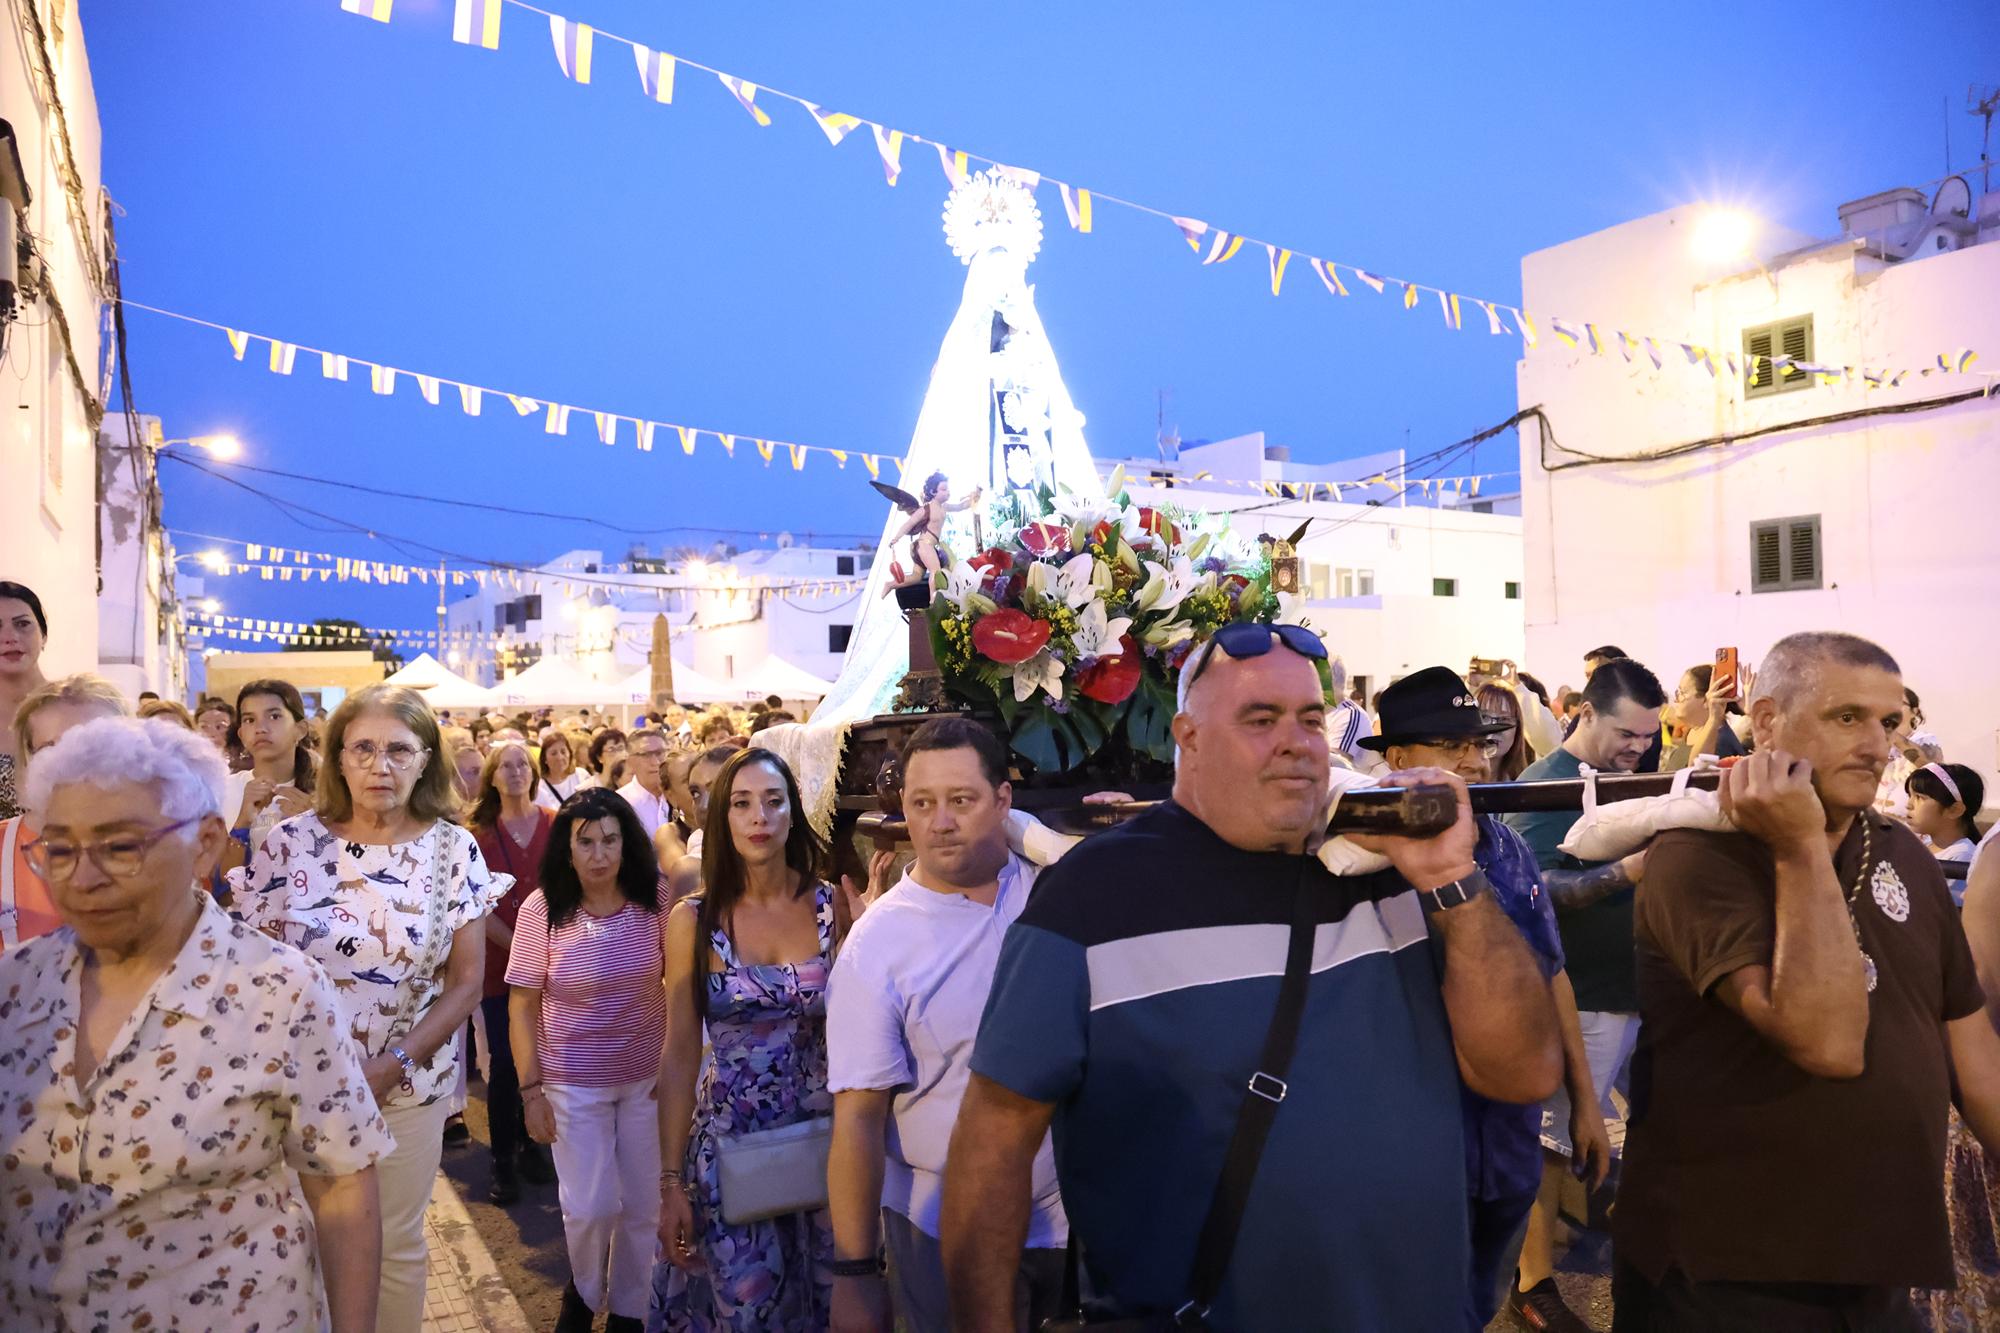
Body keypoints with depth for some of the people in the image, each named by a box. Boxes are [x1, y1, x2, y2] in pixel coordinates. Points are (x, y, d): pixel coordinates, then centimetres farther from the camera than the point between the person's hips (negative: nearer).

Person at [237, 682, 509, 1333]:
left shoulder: (454, 850, -5)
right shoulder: (291, 842, -7)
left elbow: (466, 982, -3)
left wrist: (392, 1066, -12)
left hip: (408, 1082, 0)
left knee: (396, 1242, 13)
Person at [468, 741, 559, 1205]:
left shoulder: (554, 825, 1)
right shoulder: (479, 832, 0)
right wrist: (518, 946, -12)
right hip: (499, 963, -1)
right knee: (504, 1062, 0)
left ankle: (528, 1144, 25)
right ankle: (502, 1159, 13)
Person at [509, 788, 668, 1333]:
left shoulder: (654, 903, -9)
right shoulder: (542, 909, -12)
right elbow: (522, 1005, -6)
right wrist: (531, 1088, -8)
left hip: (647, 1078, 2)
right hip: (574, 1083, -1)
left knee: (642, 1207, 9)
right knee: (591, 1208, 2)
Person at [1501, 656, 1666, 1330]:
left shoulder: (1626, 776, 12)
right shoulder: (1547, 783, -12)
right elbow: (1536, 888, -22)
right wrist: (1625, 873, -33)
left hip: (1633, 988, 8)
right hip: (1580, 998, -8)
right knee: (1552, 1140, 1)